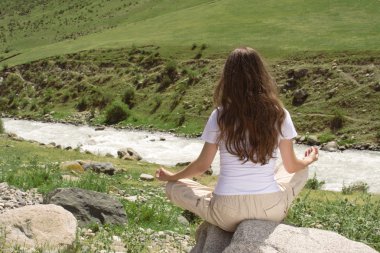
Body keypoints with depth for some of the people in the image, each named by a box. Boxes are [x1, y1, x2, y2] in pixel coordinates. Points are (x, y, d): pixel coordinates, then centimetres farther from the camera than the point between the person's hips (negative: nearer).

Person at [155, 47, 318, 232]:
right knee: (301, 171, 31)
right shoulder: (279, 114, -4)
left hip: (228, 214, -2)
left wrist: (171, 176, 22)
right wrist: (309, 160, 31)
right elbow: (291, 166, 7)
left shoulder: (220, 116, -7)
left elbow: (202, 165, 3)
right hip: (272, 210, 3)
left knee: (173, 188, 21)